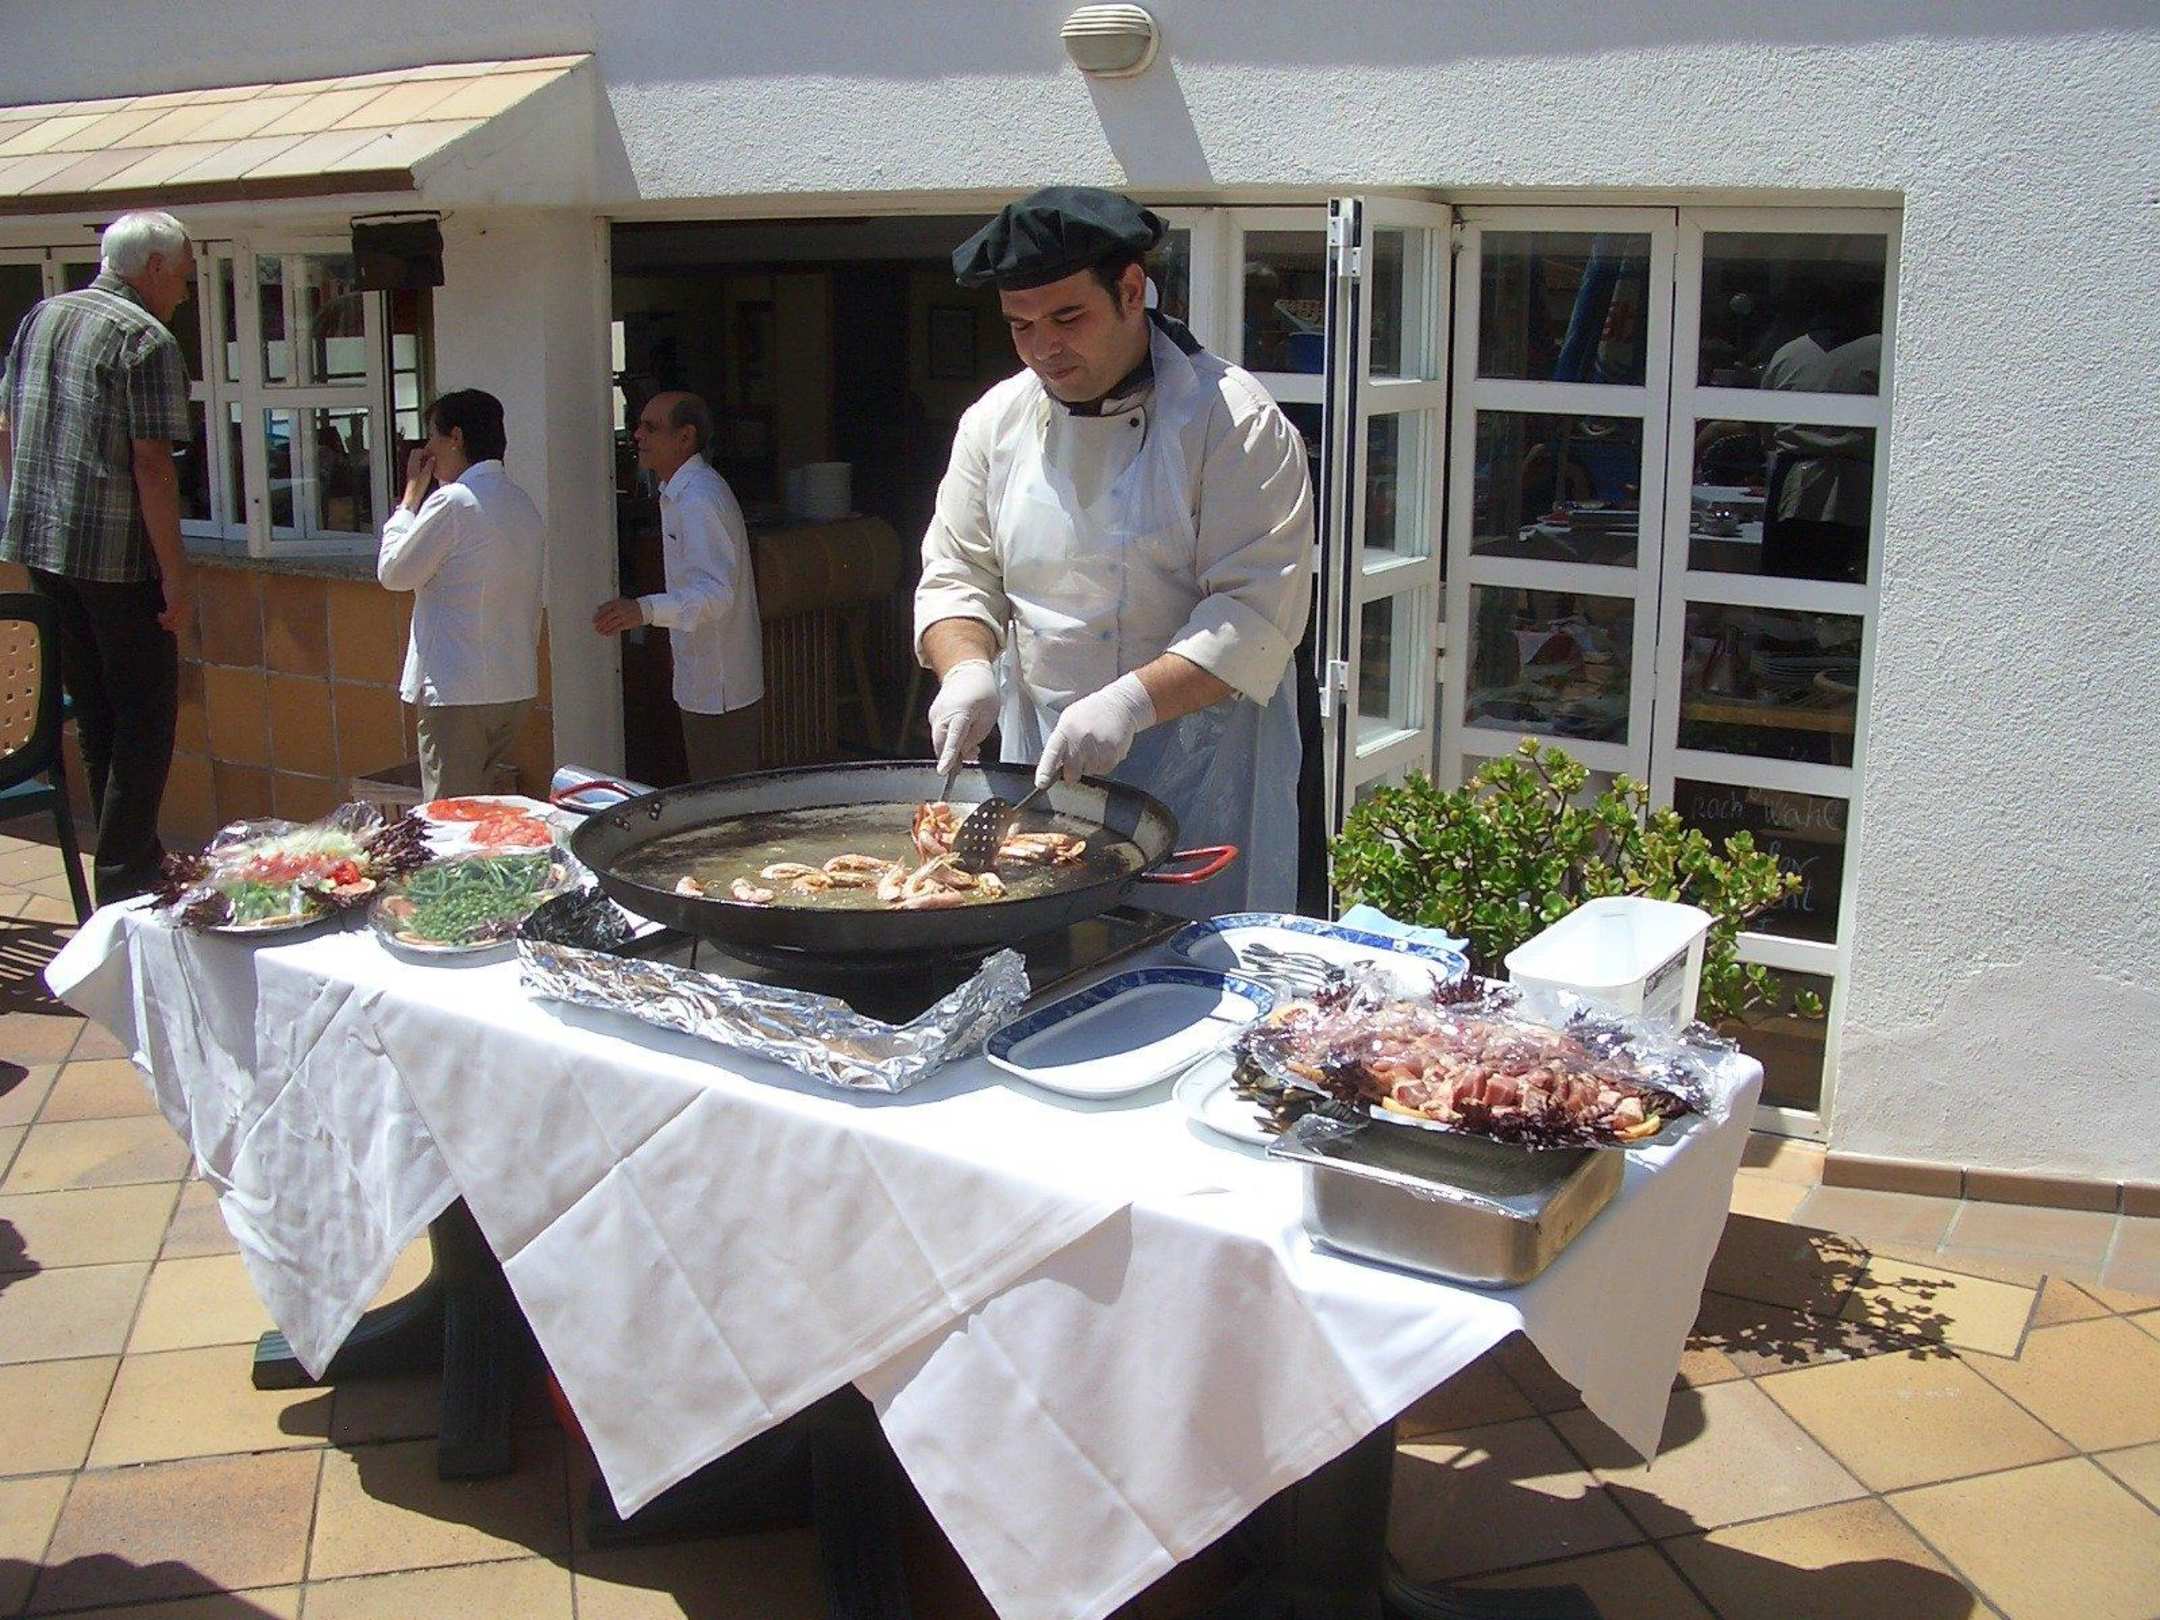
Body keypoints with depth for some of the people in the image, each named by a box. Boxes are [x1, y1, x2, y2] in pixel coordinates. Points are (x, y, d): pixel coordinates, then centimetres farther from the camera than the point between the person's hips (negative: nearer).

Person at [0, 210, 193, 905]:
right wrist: (175, 575, -15)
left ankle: (129, 852, 29)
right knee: (145, 715, 1)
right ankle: (123, 881, 2)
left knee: (94, 711, 17)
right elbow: (151, 464, -18)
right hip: (118, 558, -8)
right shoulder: (146, 340, -12)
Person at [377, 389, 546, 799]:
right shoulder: (524, 505, 10)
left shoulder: (452, 502, -15)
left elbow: (394, 573, -6)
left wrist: (411, 496, 3)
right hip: (516, 687, 8)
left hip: (456, 690, -8)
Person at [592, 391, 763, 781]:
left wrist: (646, 610, -45)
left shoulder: (700, 500, -21)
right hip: (705, 686, 11)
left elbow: (716, 593, -32)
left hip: (720, 692, -11)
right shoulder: (682, 494, 14)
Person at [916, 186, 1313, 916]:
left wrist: (1130, 702, -27)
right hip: (1039, 760, 4)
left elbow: (1256, 611, -16)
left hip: (1199, 770, -4)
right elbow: (955, 575, 9)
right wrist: (966, 669, -12)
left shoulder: (1235, 423, -10)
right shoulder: (996, 421, 7)